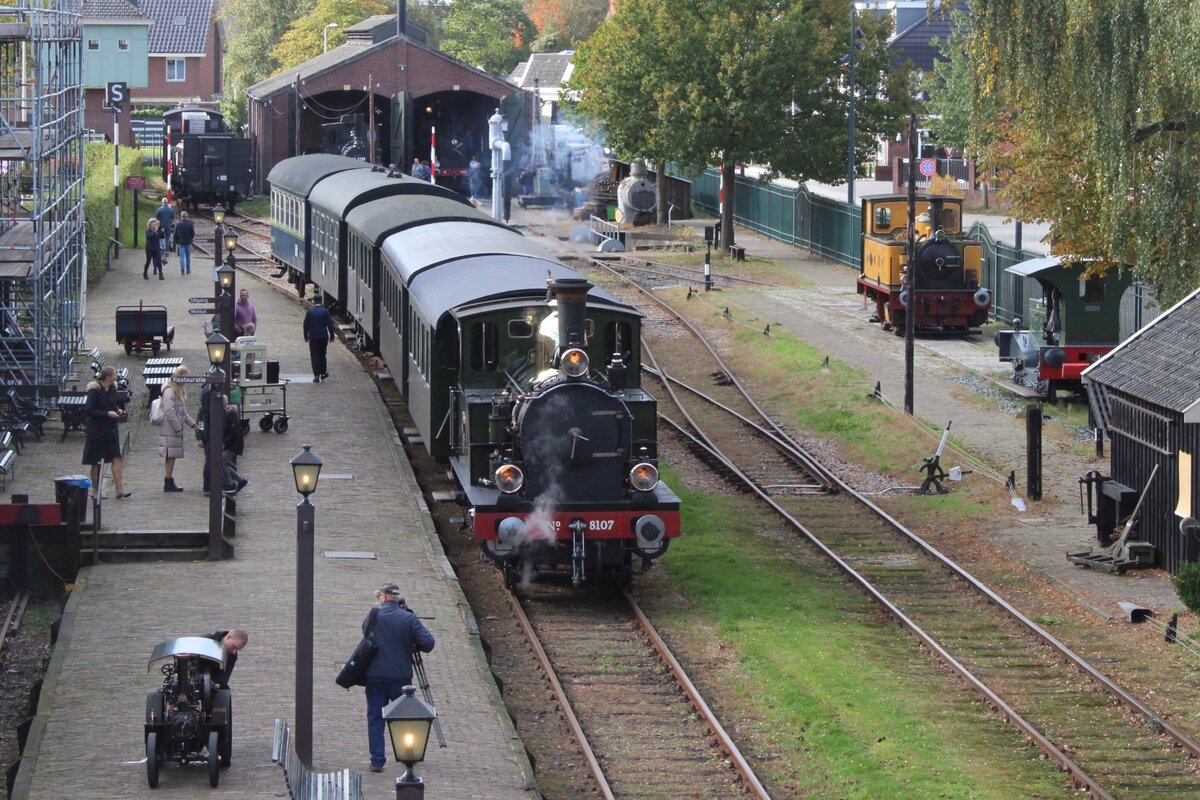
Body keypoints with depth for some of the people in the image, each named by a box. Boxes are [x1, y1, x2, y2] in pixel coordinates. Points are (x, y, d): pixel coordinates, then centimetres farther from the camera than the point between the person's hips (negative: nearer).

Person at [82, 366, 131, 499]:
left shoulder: (112, 389, 6)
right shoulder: (94, 391, -15)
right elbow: (89, 410, -17)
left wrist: (118, 410, 1)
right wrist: (107, 413, -21)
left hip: (111, 429, 6)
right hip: (97, 431, -6)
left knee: (116, 458, -4)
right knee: (96, 462, 5)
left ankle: (120, 489, -8)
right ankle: (95, 490, 16)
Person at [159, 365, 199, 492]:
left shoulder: (180, 391, 18)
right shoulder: (170, 391, -13)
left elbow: (183, 412, 24)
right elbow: (169, 412, -18)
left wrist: (193, 424, 16)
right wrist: (178, 429, -17)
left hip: (176, 430, 9)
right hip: (170, 430, -9)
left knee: (172, 457, 10)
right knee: (171, 456, -7)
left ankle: (169, 483, 13)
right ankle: (168, 483, -5)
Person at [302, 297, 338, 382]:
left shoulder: (310, 312, -6)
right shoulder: (325, 311, -5)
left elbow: (306, 324, -1)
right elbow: (330, 324, -4)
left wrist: (306, 336, 9)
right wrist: (332, 336, 4)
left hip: (313, 337, -1)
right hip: (323, 337, 1)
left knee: (315, 356, 0)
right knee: (322, 355, 17)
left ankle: (316, 376, -5)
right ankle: (323, 373, 23)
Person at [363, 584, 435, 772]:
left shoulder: (373, 616, -2)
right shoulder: (409, 619, -5)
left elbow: (365, 632, 14)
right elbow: (427, 643, -10)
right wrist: (415, 648, 11)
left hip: (375, 677, 0)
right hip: (401, 677, 0)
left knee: (375, 719, 4)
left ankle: (377, 760, -3)